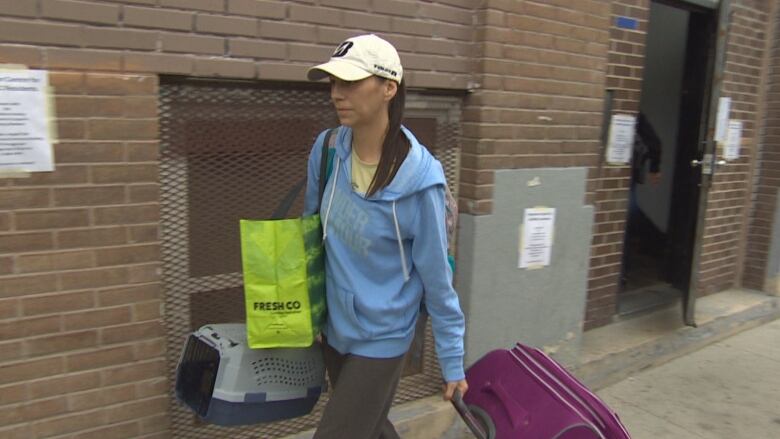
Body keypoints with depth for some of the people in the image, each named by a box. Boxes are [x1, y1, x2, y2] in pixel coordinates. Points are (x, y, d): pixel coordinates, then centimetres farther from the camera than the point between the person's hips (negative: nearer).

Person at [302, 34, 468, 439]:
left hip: (381, 340, -5)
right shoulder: (327, 148, -10)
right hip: (333, 328, 6)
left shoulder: (418, 180, -25)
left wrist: (452, 362, -6)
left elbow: (437, 280, -15)